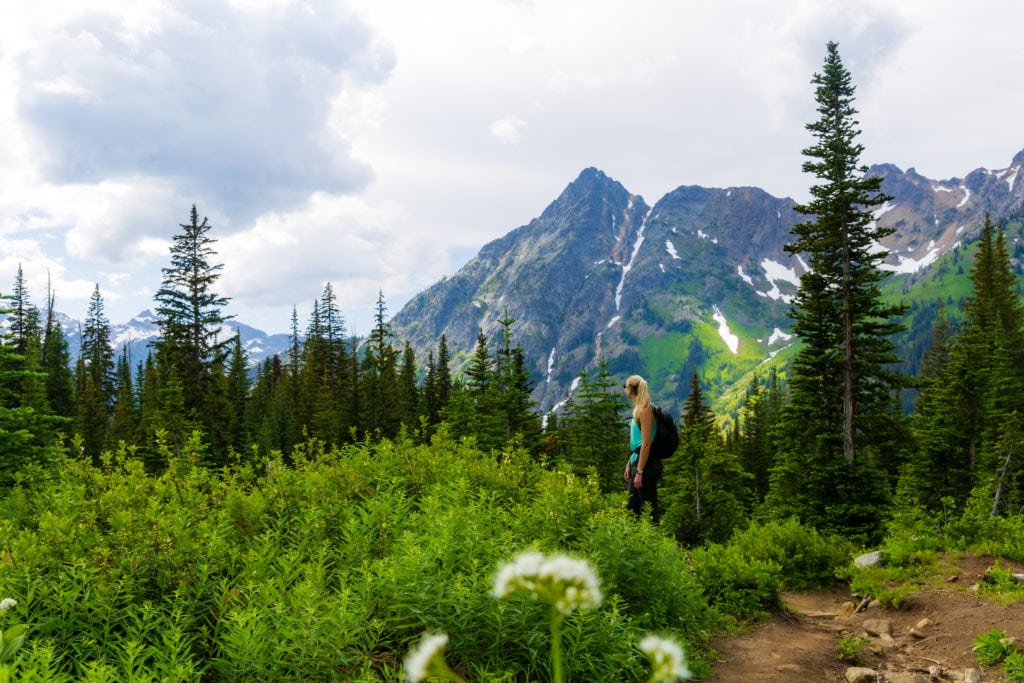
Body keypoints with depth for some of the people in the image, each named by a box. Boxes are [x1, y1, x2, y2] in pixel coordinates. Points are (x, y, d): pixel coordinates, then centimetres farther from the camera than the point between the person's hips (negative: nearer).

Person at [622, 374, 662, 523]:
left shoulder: (645, 410, -15)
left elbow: (646, 443, -20)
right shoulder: (638, 409, 14)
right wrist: (629, 465, 20)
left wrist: (639, 472, -21)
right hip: (637, 462, 10)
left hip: (646, 464, -10)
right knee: (633, 507, 15)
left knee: (649, 506, -5)